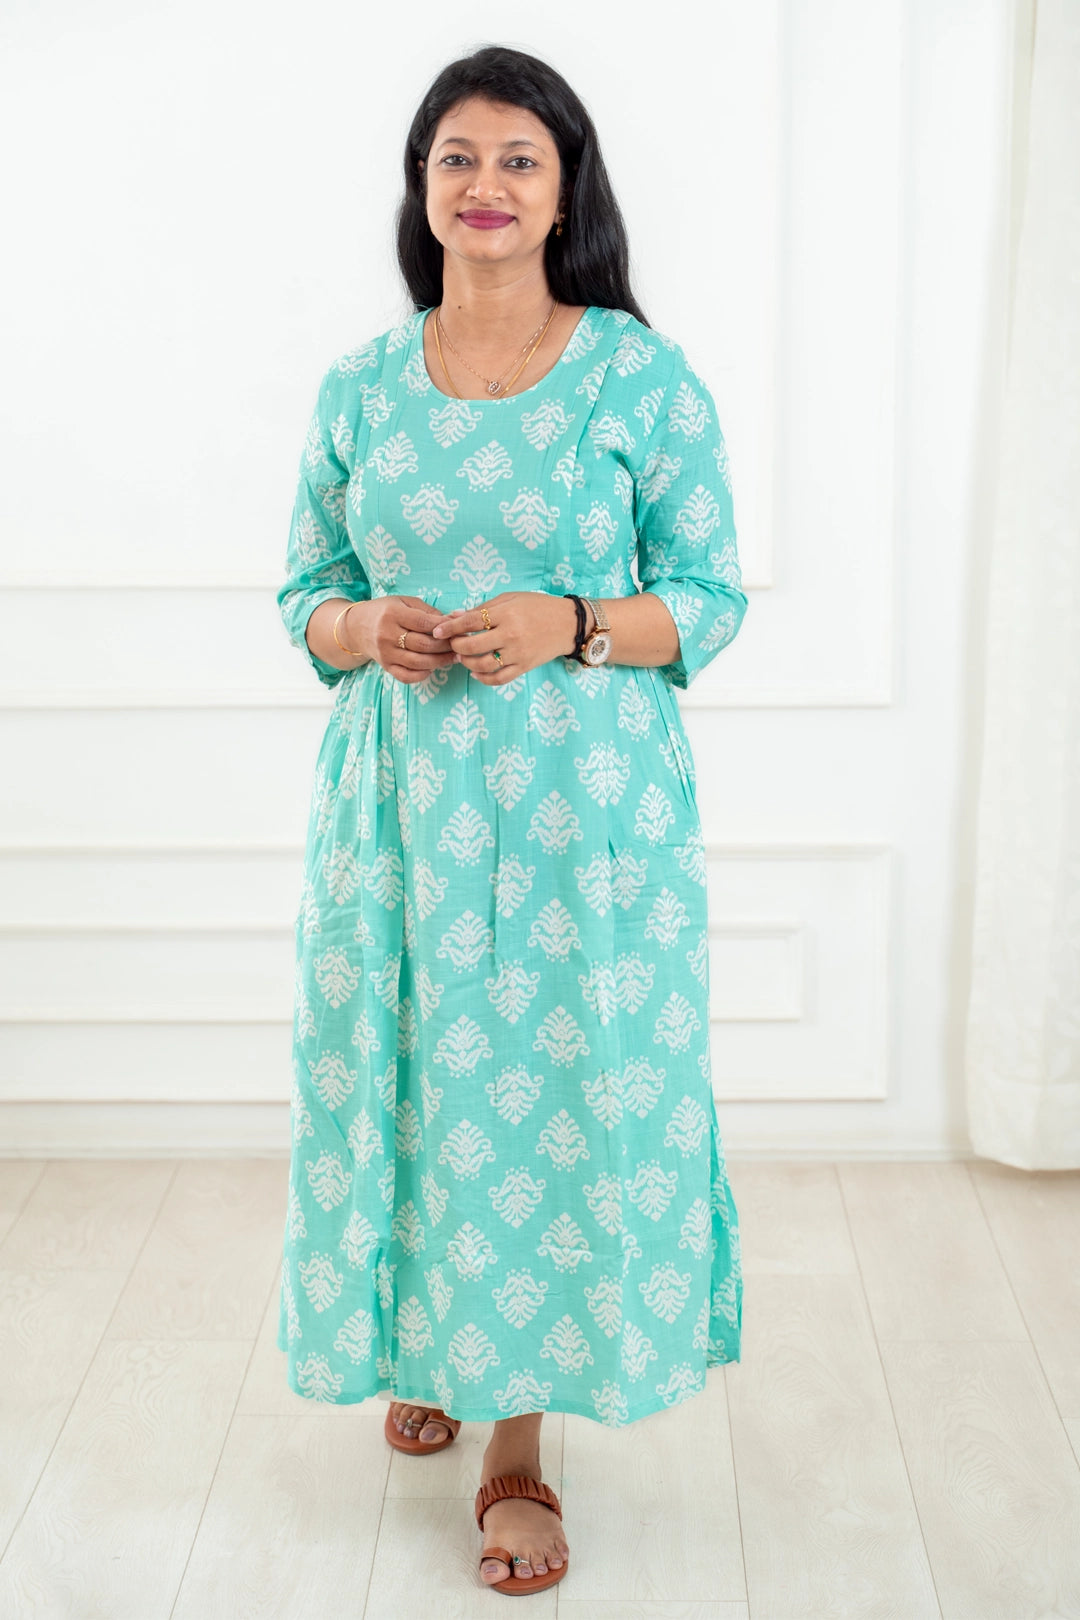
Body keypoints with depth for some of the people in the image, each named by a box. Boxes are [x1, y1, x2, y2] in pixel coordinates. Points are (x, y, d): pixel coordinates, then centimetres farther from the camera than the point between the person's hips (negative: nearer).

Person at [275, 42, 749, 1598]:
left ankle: (520, 1441, 17)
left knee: (558, 1100, 1)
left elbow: (710, 597, 0)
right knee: (403, 1087, 9)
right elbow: (305, 592, 13)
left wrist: (574, 625, -17)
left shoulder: (645, 378, -1)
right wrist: (361, 627, -10)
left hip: (584, 800, -2)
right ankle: (421, 1343, 38)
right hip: (396, 799, 3)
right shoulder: (359, 387, 8)